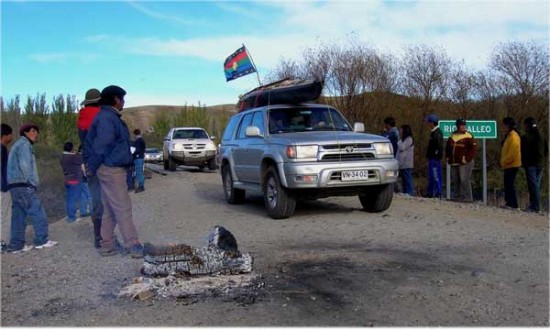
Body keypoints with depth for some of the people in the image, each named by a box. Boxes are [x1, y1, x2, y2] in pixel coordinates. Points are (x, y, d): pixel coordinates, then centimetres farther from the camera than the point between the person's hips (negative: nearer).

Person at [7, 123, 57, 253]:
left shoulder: (17, 145, 25)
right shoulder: (24, 144, -6)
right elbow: (25, 166, -18)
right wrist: (33, 183, -14)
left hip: (14, 185, 10)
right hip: (23, 185, -10)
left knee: (18, 216, 8)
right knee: (38, 213, -6)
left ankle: (17, 245, 8)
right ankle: (41, 241, -3)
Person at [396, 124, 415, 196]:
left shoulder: (409, 139, -8)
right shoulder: (403, 139, 21)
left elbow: (402, 147, -17)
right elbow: (400, 149, 23)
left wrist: (399, 141, -3)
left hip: (407, 164, -10)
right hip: (402, 163, 10)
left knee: (408, 179, -10)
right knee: (404, 180, 10)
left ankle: (410, 192, -9)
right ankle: (405, 193, 13)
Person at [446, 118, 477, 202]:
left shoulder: (468, 136, -4)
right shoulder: (452, 136, 13)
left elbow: (473, 149, -9)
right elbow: (448, 148, 24)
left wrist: (467, 159, -15)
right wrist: (448, 157, 13)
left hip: (465, 163, -6)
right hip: (453, 163, 6)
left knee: (464, 180, -12)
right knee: (455, 180, 10)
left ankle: (467, 197, -6)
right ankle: (457, 196, 20)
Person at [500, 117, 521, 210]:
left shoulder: (513, 136, -15)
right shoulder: (509, 135, 17)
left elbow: (512, 153, -22)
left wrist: (504, 162, -16)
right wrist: (503, 162, 16)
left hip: (512, 165, -10)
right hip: (509, 165, 10)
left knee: (509, 184, -8)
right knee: (508, 184, 13)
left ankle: (513, 204, -5)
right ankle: (510, 203, 18)